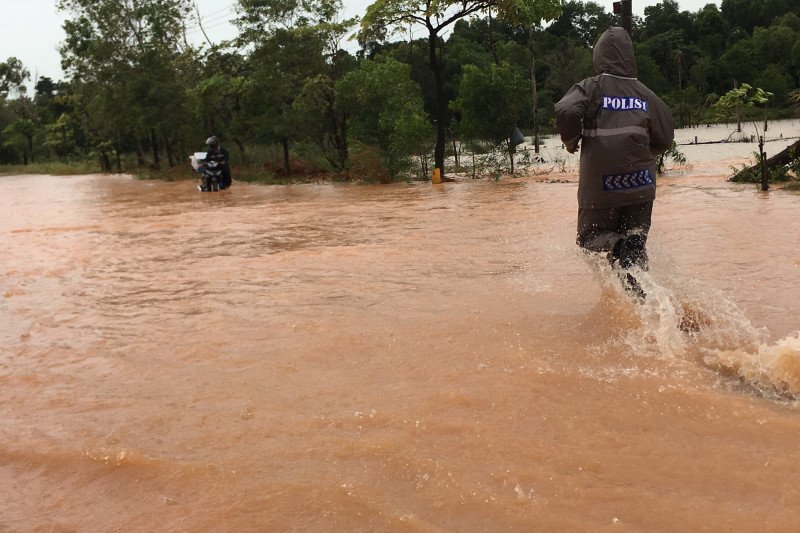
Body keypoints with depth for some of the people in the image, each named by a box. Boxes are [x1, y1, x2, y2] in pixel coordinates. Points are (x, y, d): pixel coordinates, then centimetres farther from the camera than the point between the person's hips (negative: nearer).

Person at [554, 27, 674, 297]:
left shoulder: (592, 87, -5)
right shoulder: (645, 94, 4)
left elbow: (566, 111, -24)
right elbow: (665, 138, 8)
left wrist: (571, 141, -5)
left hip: (600, 186, -3)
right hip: (640, 185, 3)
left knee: (589, 238, 15)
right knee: (634, 248, 15)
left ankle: (616, 246, -14)